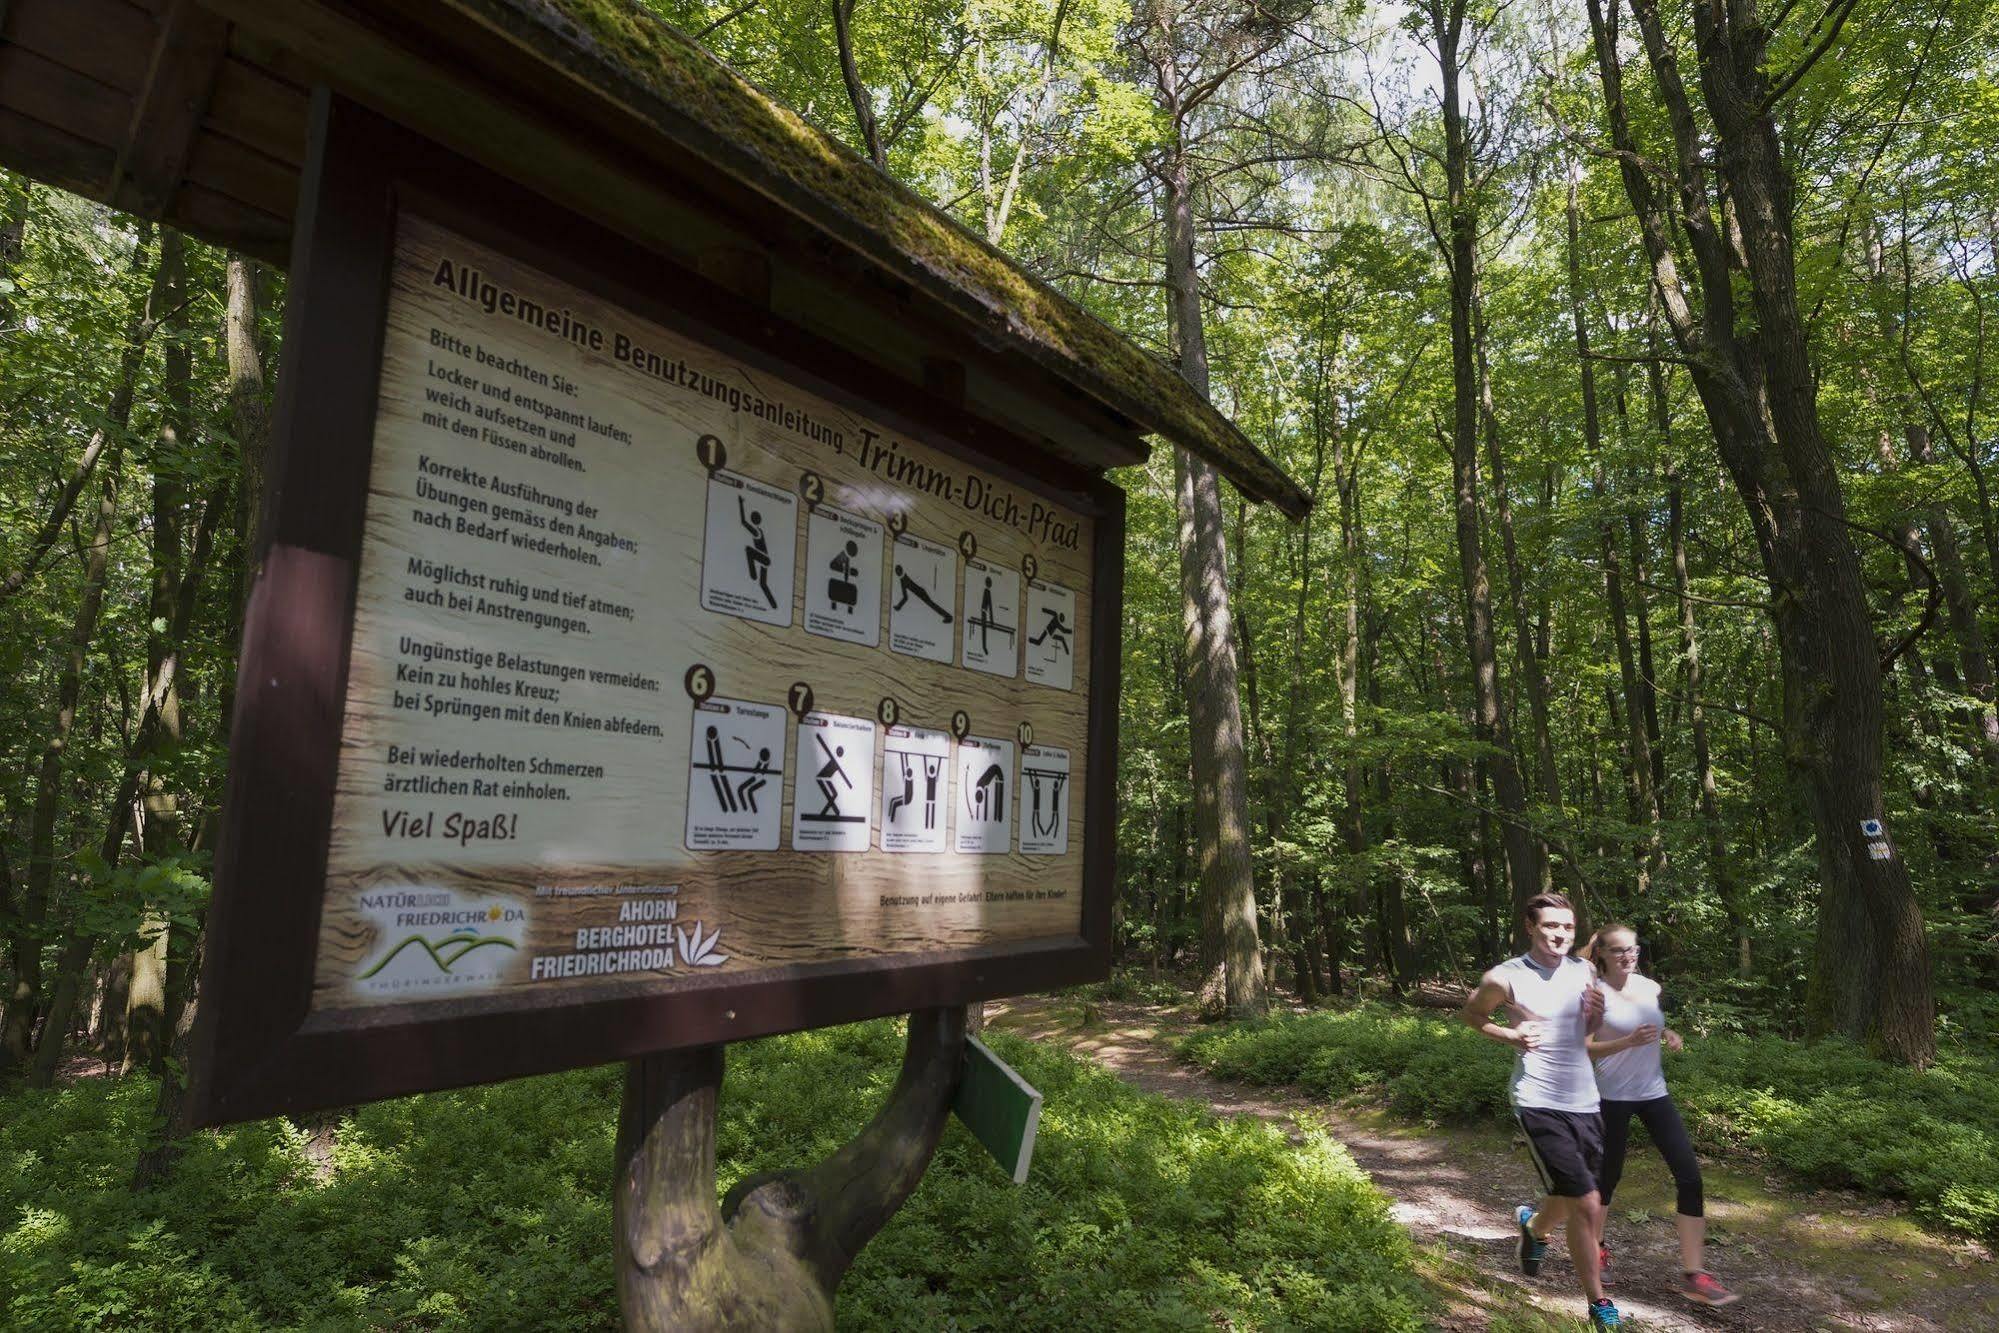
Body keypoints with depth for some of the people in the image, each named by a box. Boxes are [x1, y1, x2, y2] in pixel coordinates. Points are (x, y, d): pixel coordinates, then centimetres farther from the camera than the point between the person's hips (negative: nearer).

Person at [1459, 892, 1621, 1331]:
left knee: (1570, 1201, 19)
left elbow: (1589, 1032, 17)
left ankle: (1533, 1224, 53)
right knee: (1586, 1205, -9)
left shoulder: (1584, 972, 3)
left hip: (1584, 1101, 6)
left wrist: (1597, 1013, -6)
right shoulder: (1506, 978, -12)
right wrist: (1510, 1035, -11)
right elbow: (1470, 1014, 5)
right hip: (1539, 1103, -6)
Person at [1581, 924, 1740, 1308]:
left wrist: (1668, 1035, 1)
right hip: (1614, 1097, -5)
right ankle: (1595, 1243, 34)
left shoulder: (1650, 987, 4)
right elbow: (1584, 1049, -17)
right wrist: (1629, 1041, -29)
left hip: (1654, 1093, 5)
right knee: (1608, 1175, 8)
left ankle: (1693, 1273, 3)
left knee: (1689, 1176, -4)